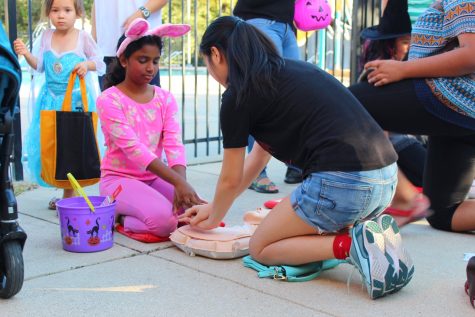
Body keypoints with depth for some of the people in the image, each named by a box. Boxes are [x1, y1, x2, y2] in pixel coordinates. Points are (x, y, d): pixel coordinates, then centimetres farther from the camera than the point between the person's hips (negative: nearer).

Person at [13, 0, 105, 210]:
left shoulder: (83, 37, -6)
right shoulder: (47, 36, 4)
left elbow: (99, 61, 0)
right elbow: (40, 66, 6)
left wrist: (87, 65, -20)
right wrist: (26, 54, -10)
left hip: (76, 99, -4)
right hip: (51, 98, 4)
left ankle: (69, 196, 9)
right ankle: (66, 195, 21)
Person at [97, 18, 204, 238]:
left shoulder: (165, 99, 4)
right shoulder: (109, 100, -12)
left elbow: (174, 145, -8)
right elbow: (132, 148, -23)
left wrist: (180, 185, -28)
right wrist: (179, 182, -33)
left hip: (155, 178, 6)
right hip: (119, 179, -6)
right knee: (165, 220, -31)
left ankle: (128, 216, 3)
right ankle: (120, 217, 1)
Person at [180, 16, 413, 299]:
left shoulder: (238, 95, -1)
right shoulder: (289, 72, 24)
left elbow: (231, 180, 9)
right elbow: (258, 157, 31)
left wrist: (214, 219, 31)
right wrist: (213, 208, 38)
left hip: (342, 183, -8)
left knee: (262, 248, 13)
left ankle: (352, 244, -7)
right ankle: (366, 231, 5)